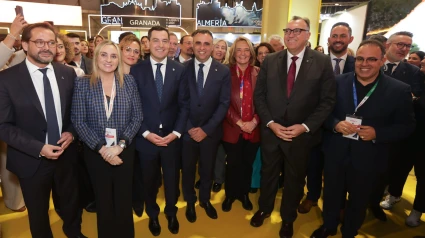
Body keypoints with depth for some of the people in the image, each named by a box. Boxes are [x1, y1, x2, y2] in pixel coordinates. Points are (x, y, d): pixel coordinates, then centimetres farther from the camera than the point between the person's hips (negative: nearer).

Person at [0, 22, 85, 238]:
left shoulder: (68, 73, -3)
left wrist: (71, 132, -10)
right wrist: (38, 148, -20)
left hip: (66, 153, 3)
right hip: (32, 160, -2)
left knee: (72, 202, 23)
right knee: (38, 212, 18)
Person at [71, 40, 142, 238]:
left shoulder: (128, 81, -1)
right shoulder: (82, 83, -4)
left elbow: (137, 117, -3)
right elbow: (78, 121, -6)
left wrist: (119, 145, -12)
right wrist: (101, 148, -13)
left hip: (124, 151, 1)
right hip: (96, 152, 0)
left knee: (124, 201, 10)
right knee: (103, 202, 14)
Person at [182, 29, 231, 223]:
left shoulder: (223, 72, -4)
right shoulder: (182, 69, -4)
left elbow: (224, 104, -7)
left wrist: (206, 129, -13)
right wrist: (189, 127, -11)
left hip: (210, 131, 0)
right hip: (187, 130, 0)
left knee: (207, 168, 17)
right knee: (188, 168, 15)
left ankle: (205, 199, 42)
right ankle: (190, 202, 39)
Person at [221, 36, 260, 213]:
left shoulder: (259, 73, 3)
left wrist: (254, 121, -13)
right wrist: (239, 122, -16)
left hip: (253, 128, 2)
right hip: (232, 128, -2)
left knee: (248, 164, 16)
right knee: (233, 164, 10)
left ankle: (244, 194, 37)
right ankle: (230, 195, 32)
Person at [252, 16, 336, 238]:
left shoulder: (322, 62, -6)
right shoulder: (270, 61, -1)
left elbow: (328, 101, -7)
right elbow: (259, 95, -2)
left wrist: (305, 126, -15)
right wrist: (270, 123, -12)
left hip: (302, 134, -1)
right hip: (271, 130, 2)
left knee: (295, 178, 17)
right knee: (268, 173, 19)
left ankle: (288, 218, 41)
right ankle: (264, 209, 45)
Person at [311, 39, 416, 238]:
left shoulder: (399, 90, -7)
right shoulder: (338, 82, -3)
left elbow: (406, 126, -4)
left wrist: (377, 133, -20)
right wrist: (335, 124, -20)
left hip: (368, 159, -1)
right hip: (335, 154, 1)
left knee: (358, 201, 20)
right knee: (331, 195, 19)